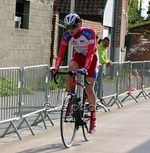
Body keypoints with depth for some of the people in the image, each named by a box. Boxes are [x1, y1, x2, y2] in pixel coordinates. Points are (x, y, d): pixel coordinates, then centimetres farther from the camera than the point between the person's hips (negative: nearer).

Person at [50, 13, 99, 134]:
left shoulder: (89, 33, -30)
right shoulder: (67, 35, -18)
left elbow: (90, 53, -37)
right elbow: (61, 52, -22)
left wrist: (85, 68, -49)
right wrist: (56, 68, -35)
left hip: (92, 57, -3)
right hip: (79, 56, 4)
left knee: (89, 89, -11)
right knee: (70, 69, -32)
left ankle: (93, 118, 5)